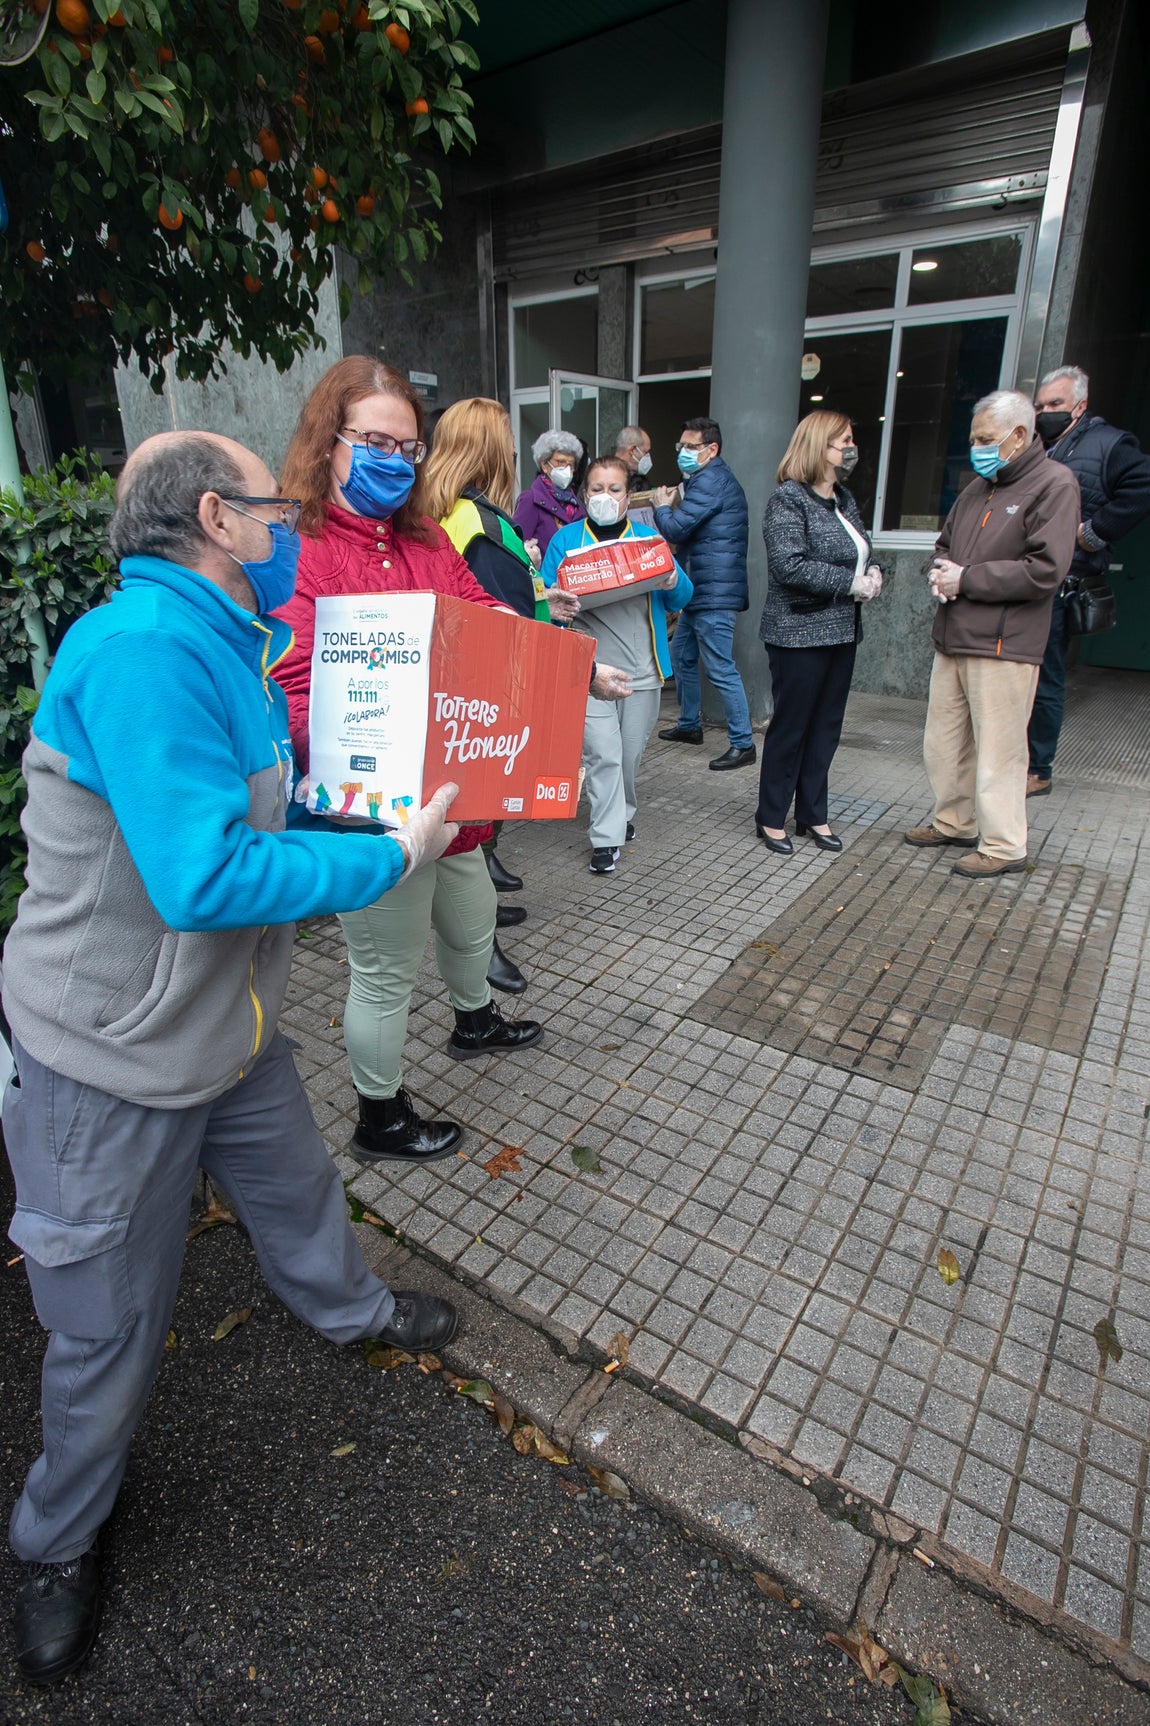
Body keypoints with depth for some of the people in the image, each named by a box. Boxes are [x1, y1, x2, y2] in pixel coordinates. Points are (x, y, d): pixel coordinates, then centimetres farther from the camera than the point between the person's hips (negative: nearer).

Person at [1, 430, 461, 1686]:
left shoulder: (229, 648, 5)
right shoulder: (142, 647, -27)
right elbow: (207, 878, -34)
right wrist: (396, 857, -24)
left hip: (226, 1028, 9)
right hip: (114, 1063, -8)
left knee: (295, 1189, 29)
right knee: (109, 1332, 13)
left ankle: (354, 1310, 59)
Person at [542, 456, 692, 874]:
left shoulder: (647, 538, 12)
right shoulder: (566, 539, 6)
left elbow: (681, 599, 9)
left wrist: (671, 581, -14)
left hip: (642, 668, 3)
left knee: (631, 752, 12)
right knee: (603, 753, -9)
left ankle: (621, 813, 35)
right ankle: (606, 838, 0)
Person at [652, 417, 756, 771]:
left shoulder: (710, 480, -13)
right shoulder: (714, 478, 21)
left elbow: (675, 530, -17)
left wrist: (662, 507, 1)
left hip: (714, 593, -11)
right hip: (702, 591, 11)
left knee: (720, 669, -9)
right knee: (681, 656, 19)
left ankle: (742, 744, -4)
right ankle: (689, 724, 33)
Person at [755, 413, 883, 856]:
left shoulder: (844, 500, 15)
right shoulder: (788, 500, -11)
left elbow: (863, 552, 24)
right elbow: (790, 565, -23)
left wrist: (872, 573, 0)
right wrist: (851, 583, -19)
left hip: (842, 632, 8)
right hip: (799, 633, -8)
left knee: (827, 726, 12)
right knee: (790, 727, 0)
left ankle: (812, 814, 23)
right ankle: (771, 818, 13)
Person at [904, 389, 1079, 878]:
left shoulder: (1053, 484, -6)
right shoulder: (978, 488, 18)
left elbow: (1045, 570, -17)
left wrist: (966, 579, -13)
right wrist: (939, 571, 2)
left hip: (1003, 645, -8)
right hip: (953, 638, 8)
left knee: (997, 749, -3)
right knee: (944, 741, 14)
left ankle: (1004, 847, 8)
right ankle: (955, 823, 30)